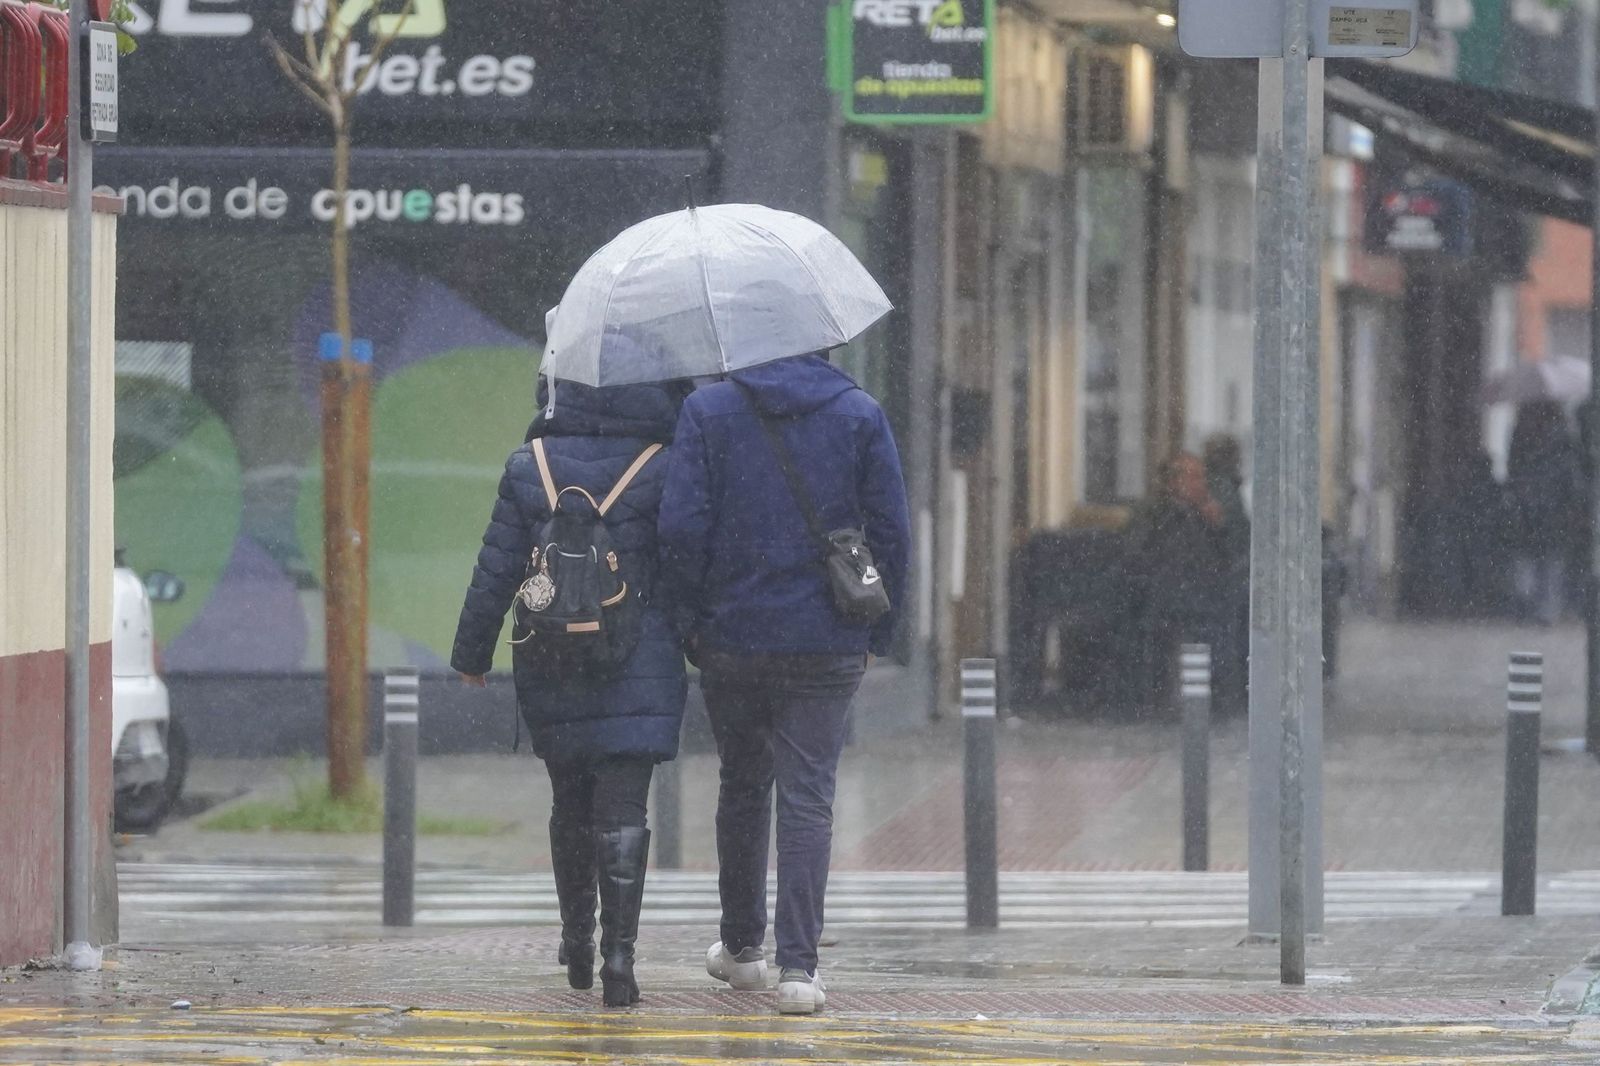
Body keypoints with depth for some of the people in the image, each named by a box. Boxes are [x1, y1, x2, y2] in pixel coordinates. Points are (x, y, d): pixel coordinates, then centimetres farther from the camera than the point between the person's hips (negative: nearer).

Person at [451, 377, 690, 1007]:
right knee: (622, 809, -4)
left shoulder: (529, 469, -2)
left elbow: (496, 571, 0)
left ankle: (576, 944, 29)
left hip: (550, 666, 2)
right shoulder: (662, 471, -7)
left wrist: (472, 654, 10)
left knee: (571, 802, 18)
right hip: (638, 670, -2)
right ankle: (618, 953, -15)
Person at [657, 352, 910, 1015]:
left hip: (732, 638, 1)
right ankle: (798, 967, -9)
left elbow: (680, 529, -8)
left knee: (743, 785, 18)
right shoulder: (860, 415, 0)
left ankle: (741, 946, 31)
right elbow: (891, 532, -2)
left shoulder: (707, 411, -2)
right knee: (809, 798, -1)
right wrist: (877, 632, 7)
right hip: (827, 646, -1)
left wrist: (691, 623, 2)